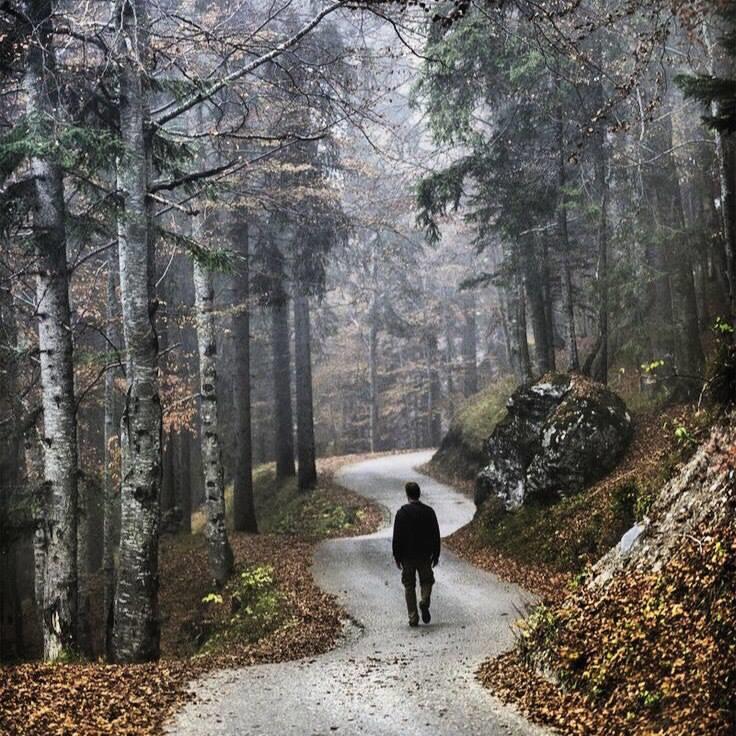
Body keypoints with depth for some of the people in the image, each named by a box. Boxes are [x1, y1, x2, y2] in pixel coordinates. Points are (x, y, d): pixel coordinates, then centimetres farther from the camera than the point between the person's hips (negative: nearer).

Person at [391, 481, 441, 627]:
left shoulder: (402, 512, -8)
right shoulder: (429, 511, -2)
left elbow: (397, 537, -7)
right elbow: (436, 535, 2)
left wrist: (397, 557, 2)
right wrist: (436, 555, 11)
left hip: (407, 556, -1)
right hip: (425, 555, 1)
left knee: (409, 586, 8)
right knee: (426, 580, 18)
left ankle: (413, 618, 5)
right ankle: (424, 601, -11)